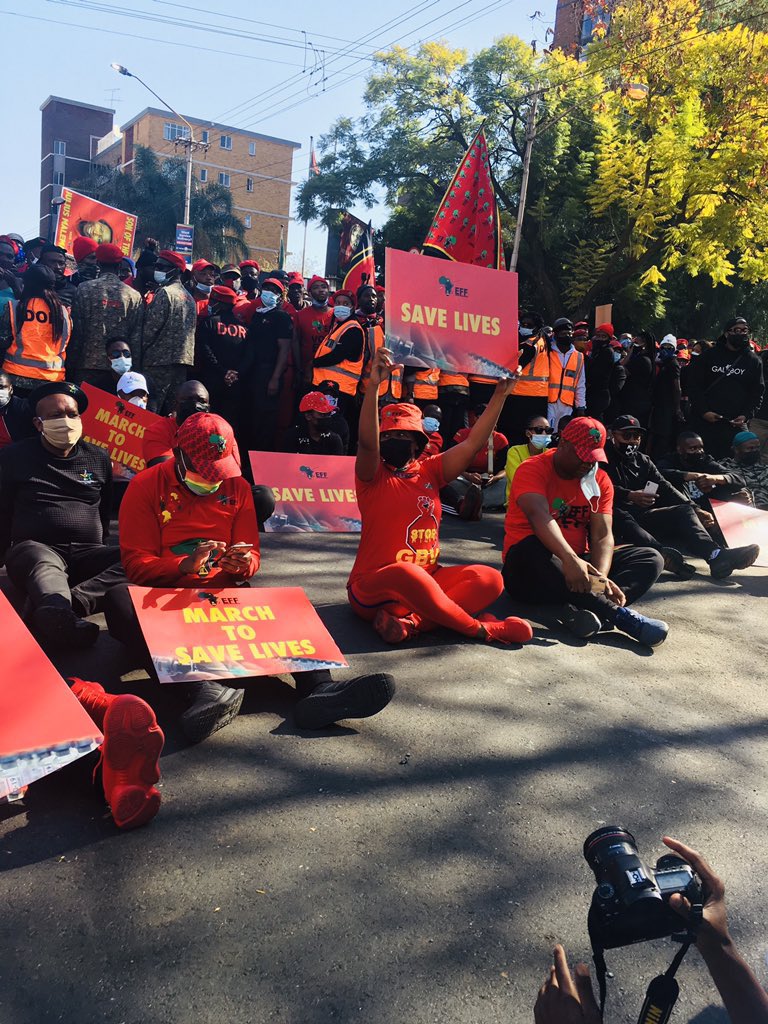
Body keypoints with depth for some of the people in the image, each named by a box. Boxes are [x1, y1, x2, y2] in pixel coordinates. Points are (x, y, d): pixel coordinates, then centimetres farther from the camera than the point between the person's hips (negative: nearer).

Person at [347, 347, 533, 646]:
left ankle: (410, 623, -30)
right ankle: (482, 629, -22)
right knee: (406, 572, -39)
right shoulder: (373, 477, -3)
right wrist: (374, 385, -35)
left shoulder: (430, 472, 10)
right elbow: (367, 442, -24)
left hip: (423, 583, 6)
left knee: (489, 579, -16)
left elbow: (473, 443, 4)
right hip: (372, 590, -5)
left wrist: (500, 394, -1)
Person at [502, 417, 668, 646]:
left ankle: (585, 609, -39)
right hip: (531, 568, -5)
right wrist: (569, 558, -48)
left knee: (651, 558, -10)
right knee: (532, 549, -39)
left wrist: (601, 577, -27)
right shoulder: (533, 470, -10)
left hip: (577, 563, 6)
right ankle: (620, 614, -43)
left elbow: (602, 535, -7)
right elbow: (538, 515, -31)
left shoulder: (601, 480, 6)